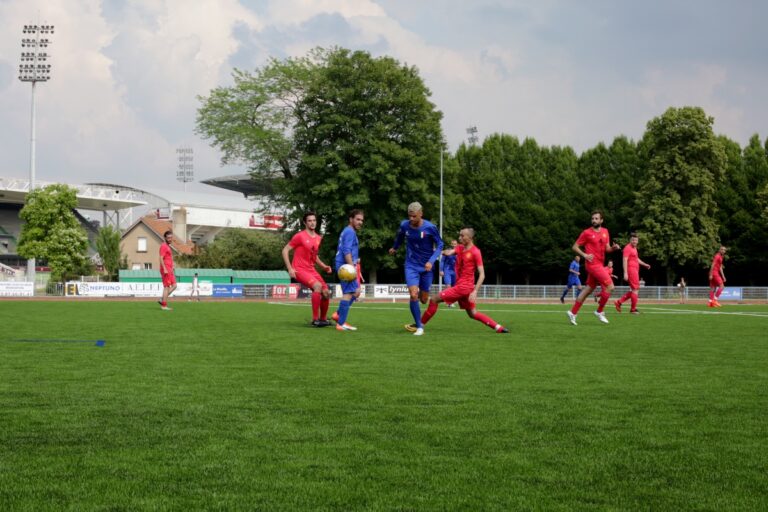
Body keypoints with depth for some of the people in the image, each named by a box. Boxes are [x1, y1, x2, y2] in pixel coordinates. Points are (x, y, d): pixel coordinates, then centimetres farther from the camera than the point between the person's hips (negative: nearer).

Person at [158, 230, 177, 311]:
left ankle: (162, 300, 8)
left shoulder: (168, 247, 19)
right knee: (167, 287, -7)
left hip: (169, 270, 10)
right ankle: (164, 305, -4)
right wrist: (165, 269, -24)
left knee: (174, 286, 8)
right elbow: (161, 258, -18)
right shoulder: (163, 246, -10)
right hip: (166, 269, -10)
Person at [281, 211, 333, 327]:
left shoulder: (318, 238, 11)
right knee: (318, 286, -29)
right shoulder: (300, 236, -10)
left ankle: (323, 319, 21)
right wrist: (290, 269, -14)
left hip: (311, 269, 7)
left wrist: (324, 266, 10)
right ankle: (315, 319, -23)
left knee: (326, 292, 0)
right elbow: (285, 250, -8)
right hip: (299, 269, -7)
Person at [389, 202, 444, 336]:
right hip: (411, 266, 1)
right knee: (413, 295, -16)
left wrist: (431, 261, -21)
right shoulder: (404, 225, -7)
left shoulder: (430, 228, -16)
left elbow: (439, 245, -7)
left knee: (423, 299, 5)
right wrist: (395, 248, 35)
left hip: (426, 267, -1)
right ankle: (419, 327, -4)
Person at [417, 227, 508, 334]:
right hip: (461, 286, 8)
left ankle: (420, 324, 2)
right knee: (473, 313, 13)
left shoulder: (475, 252, -12)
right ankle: (499, 327, 13)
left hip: (464, 286, -8)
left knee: (434, 299, -7)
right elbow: (449, 252, -9)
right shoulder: (459, 248, 10)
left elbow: (482, 274, -14)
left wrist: (475, 291, -22)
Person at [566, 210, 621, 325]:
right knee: (610, 286, -12)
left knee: (588, 289, 11)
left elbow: (607, 249, 16)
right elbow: (575, 247, -3)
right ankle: (600, 311, 0)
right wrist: (585, 255, -18)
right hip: (593, 264, -7)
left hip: (599, 264, 7)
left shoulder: (605, 232, 11)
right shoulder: (587, 233, -7)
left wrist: (613, 248, -7)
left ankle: (573, 312, 16)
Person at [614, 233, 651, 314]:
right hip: (631, 270, -10)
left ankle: (619, 302, 12)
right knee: (635, 289, -6)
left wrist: (644, 264, 23)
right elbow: (625, 260, -19)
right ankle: (633, 309, 0)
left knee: (634, 290, 12)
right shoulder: (628, 248, -11)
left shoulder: (634, 248, 19)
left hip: (635, 270, 10)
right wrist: (625, 273, -25)